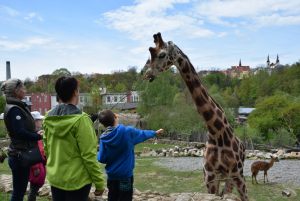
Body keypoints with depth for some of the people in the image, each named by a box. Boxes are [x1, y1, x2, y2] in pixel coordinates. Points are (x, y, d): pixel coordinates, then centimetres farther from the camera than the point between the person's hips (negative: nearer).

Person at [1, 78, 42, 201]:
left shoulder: (18, 107, 12)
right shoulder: (14, 109, -16)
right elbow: (20, 132, -23)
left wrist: (37, 133, 1)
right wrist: (39, 136, -14)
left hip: (21, 154, 9)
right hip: (20, 155, -9)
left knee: (19, 190, 17)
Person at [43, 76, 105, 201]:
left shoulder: (48, 118, 0)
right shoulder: (80, 119, -21)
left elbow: (46, 149, 11)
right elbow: (89, 155, -19)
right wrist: (99, 182, -10)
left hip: (55, 179, 6)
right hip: (76, 181, -6)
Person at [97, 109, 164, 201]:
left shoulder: (104, 138, -8)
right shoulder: (127, 131, -13)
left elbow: (101, 159, -5)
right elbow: (142, 134, 4)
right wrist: (155, 132, 22)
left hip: (111, 175, 3)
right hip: (125, 174, -3)